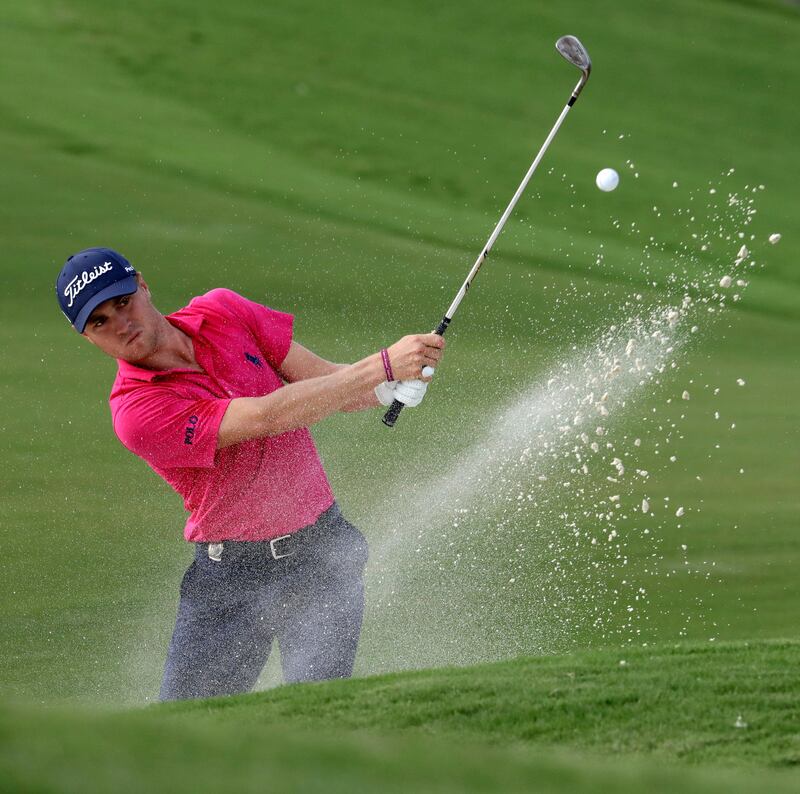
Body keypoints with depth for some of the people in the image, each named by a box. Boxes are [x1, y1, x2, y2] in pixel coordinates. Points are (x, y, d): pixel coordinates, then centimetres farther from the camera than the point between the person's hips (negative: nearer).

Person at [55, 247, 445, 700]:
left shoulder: (223, 313, 0)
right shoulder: (137, 413, -18)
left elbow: (333, 386, 1)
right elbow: (267, 416, -26)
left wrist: (396, 384, -22)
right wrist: (383, 365, -28)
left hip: (322, 556, 2)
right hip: (229, 576, -2)